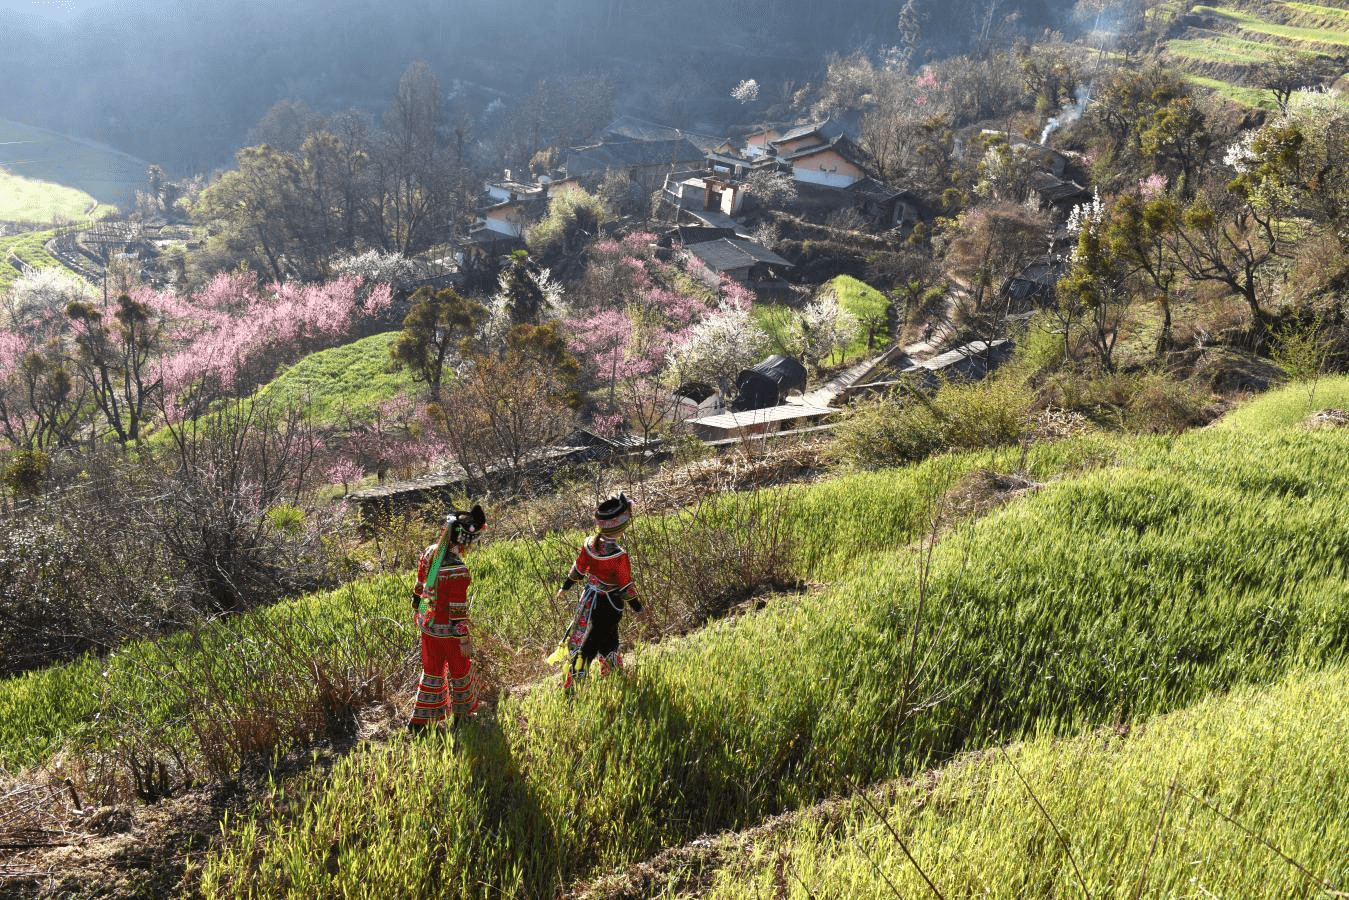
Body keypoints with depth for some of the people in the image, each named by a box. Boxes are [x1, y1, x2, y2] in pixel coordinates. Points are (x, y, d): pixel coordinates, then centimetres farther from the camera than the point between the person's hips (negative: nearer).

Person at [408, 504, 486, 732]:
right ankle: (461, 717, 37)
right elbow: (458, 611, -26)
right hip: (448, 630, -7)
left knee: (432, 671, 22)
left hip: (427, 624, 7)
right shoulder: (457, 570, -32)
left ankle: (419, 721, 31)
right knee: (459, 671, 17)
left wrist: (419, 612, 22)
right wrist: (464, 640, -15)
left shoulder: (430, 553, -8)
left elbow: (419, 588, 7)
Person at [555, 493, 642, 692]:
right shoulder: (619, 555, -30)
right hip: (609, 604, -5)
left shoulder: (590, 543, -14)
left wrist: (566, 586, 18)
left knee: (608, 638, 22)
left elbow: (579, 568, 1)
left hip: (589, 599, 5)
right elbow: (625, 585, -18)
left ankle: (613, 673, 37)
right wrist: (635, 603, -1)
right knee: (590, 644, 9)